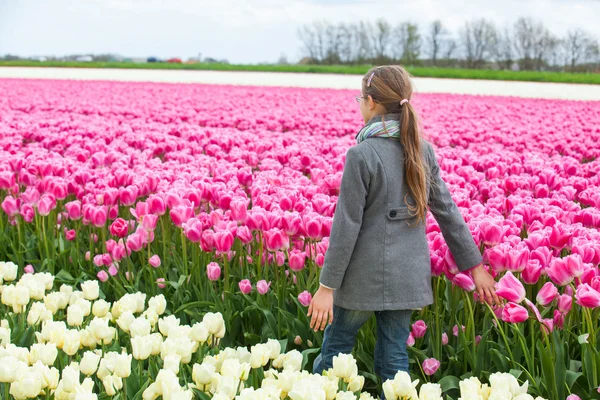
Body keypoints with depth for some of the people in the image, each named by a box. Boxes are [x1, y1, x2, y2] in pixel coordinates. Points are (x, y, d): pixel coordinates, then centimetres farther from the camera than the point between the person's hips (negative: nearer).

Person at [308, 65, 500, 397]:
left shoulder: (361, 155, -16)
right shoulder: (422, 150, 2)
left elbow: (346, 225, -16)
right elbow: (448, 212, 6)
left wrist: (327, 286, -10)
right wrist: (475, 265, 13)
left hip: (364, 275, -5)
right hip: (408, 277, 5)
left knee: (335, 349, 13)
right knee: (394, 357, 12)